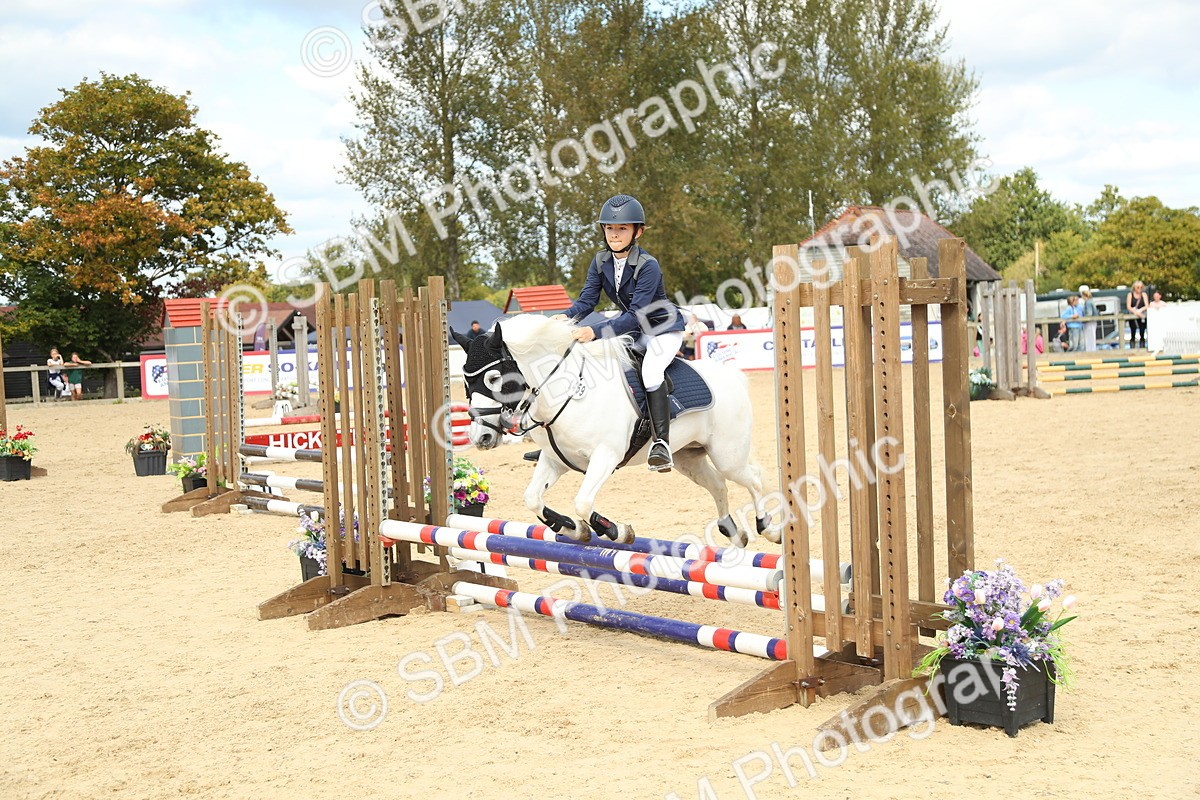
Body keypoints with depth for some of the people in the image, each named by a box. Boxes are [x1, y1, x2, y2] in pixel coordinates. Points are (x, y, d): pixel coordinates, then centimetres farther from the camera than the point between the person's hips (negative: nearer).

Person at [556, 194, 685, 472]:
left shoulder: (648, 266, -28)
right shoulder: (600, 262, -7)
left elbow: (635, 316, -34)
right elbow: (587, 300, -10)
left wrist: (596, 331, -45)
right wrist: (566, 316, -32)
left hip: (665, 328, -8)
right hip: (631, 330, 8)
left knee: (650, 371, -31)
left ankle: (661, 443, -30)